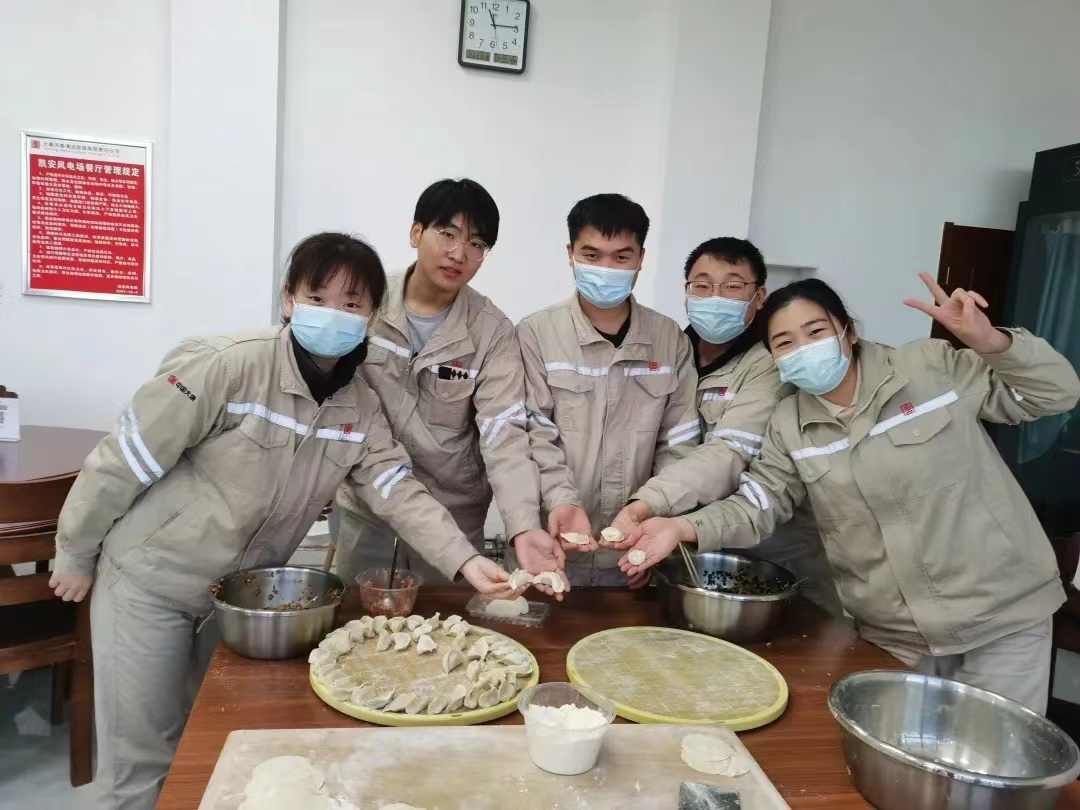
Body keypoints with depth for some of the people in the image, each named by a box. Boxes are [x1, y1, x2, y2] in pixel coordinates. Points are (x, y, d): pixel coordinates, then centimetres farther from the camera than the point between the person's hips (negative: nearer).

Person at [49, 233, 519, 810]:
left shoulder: (361, 408, -7)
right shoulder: (229, 366, -25)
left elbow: (400, 494, -14)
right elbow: (125, 459, -17)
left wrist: (465, 562, -29)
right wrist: (75, 555, -7)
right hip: (149, 578, -5)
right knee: (141, 760, 8)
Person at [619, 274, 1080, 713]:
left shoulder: (932, 369, -10)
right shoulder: (790, 426, -2)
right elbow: (756, 506, -6)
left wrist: (992, 342, -23)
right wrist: (685, 528, -24)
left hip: (1001, 612, -1)